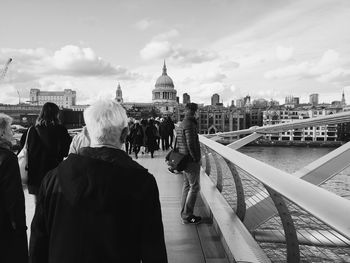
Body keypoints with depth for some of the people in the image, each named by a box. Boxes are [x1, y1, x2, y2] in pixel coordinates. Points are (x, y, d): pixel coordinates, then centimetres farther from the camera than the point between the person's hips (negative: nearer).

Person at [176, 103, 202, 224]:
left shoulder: (180, 125, 14)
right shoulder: (189, 125, -17)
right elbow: (191, 145, -23)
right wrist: (196, 159, -15)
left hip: (183, 160, 10)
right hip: (191, 161, -10)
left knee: (187, 186, 16)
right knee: (194, 187, -2)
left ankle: (184, 213, 23)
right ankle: (187, 216, 2)